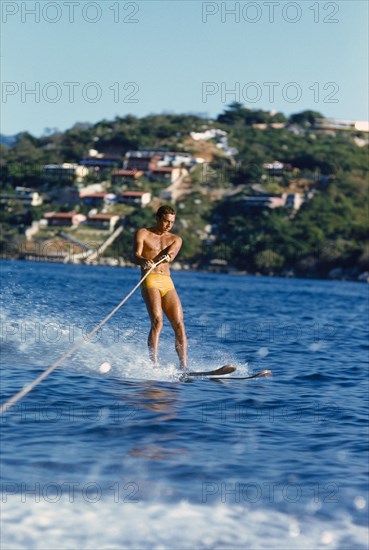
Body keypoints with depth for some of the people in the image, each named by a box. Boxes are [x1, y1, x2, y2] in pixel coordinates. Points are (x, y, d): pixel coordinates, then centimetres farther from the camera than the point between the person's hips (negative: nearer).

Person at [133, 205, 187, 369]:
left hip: (167, 282, 5)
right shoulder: (143, 234, 9)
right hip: (150, 281, -4)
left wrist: (167, 257, -29)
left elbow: (171, 254, -3)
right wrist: (143, 261, -31)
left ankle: (183, 366, -9)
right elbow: (135, 256, -6)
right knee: (157, 321, -23)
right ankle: (154, 364, -28)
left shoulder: (175, 239, 19)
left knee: (179, 324, -8)